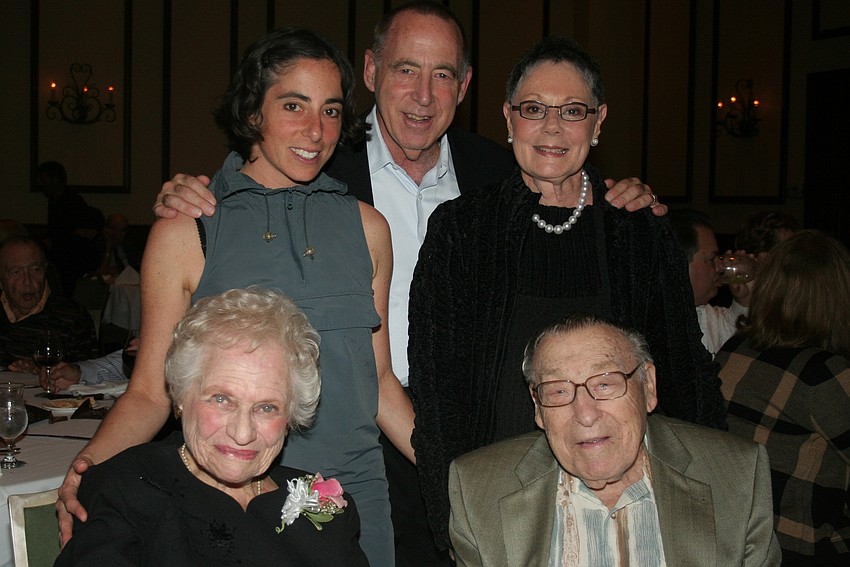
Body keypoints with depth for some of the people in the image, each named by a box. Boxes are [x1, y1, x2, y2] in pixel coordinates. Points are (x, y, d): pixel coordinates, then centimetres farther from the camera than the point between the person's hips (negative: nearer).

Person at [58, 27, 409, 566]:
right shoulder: (184, 234, -4)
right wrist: (91, 462, -20)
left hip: (356, 495, 3)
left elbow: (379, 377, 11)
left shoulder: (367, 228, 6)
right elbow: (150, 390, -1)